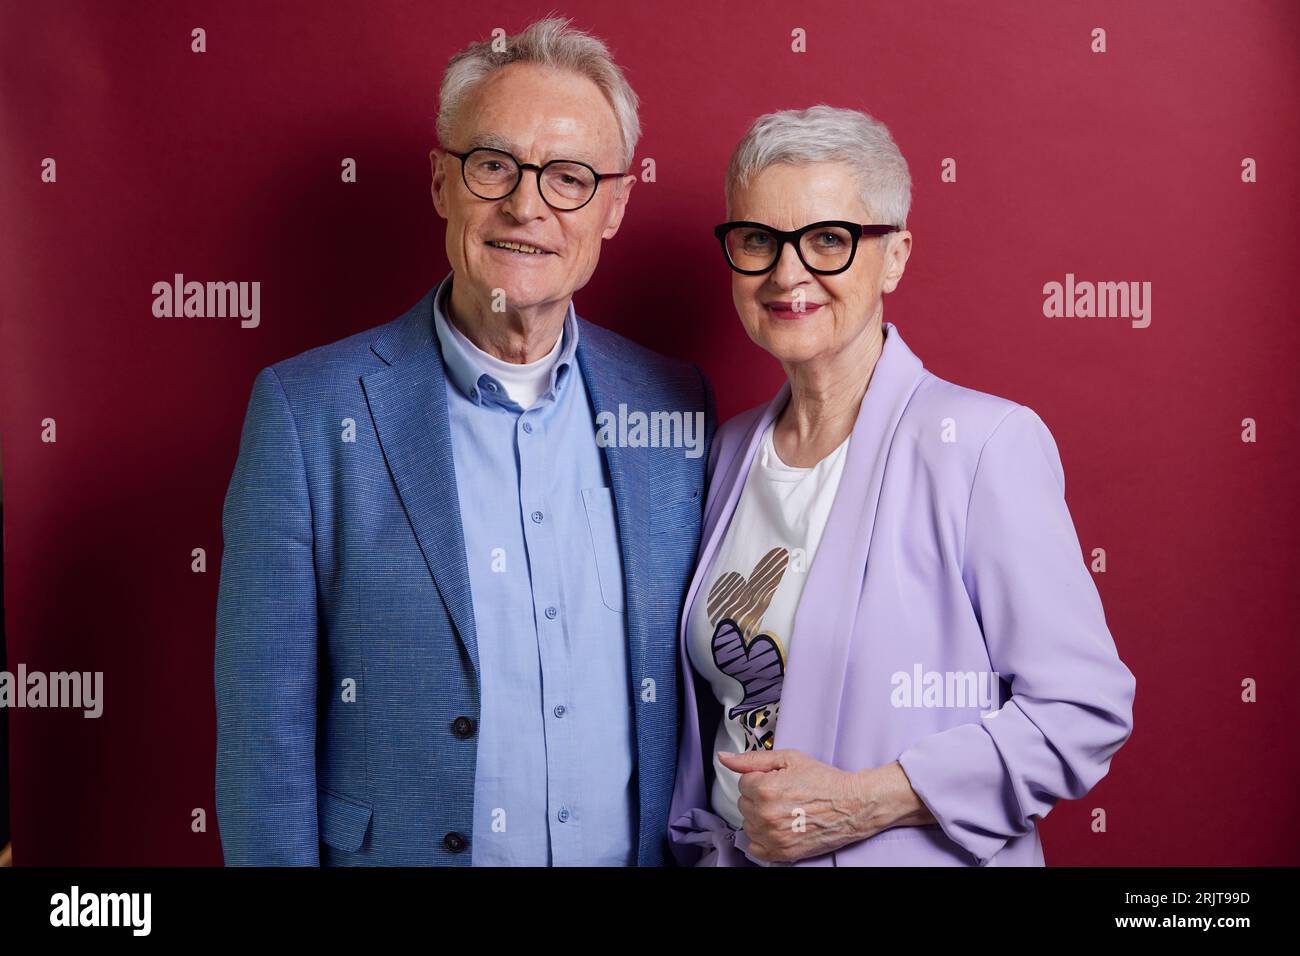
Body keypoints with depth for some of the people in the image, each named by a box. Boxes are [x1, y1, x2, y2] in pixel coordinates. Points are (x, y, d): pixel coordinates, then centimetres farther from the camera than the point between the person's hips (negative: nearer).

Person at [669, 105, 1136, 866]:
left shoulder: (988, 441, -17)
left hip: (924, 855, -5)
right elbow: (715, 699, 9)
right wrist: (702, 838, 0)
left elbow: (1084, 712, -18)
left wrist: (863, 800, -22)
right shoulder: (733, 451, 1)